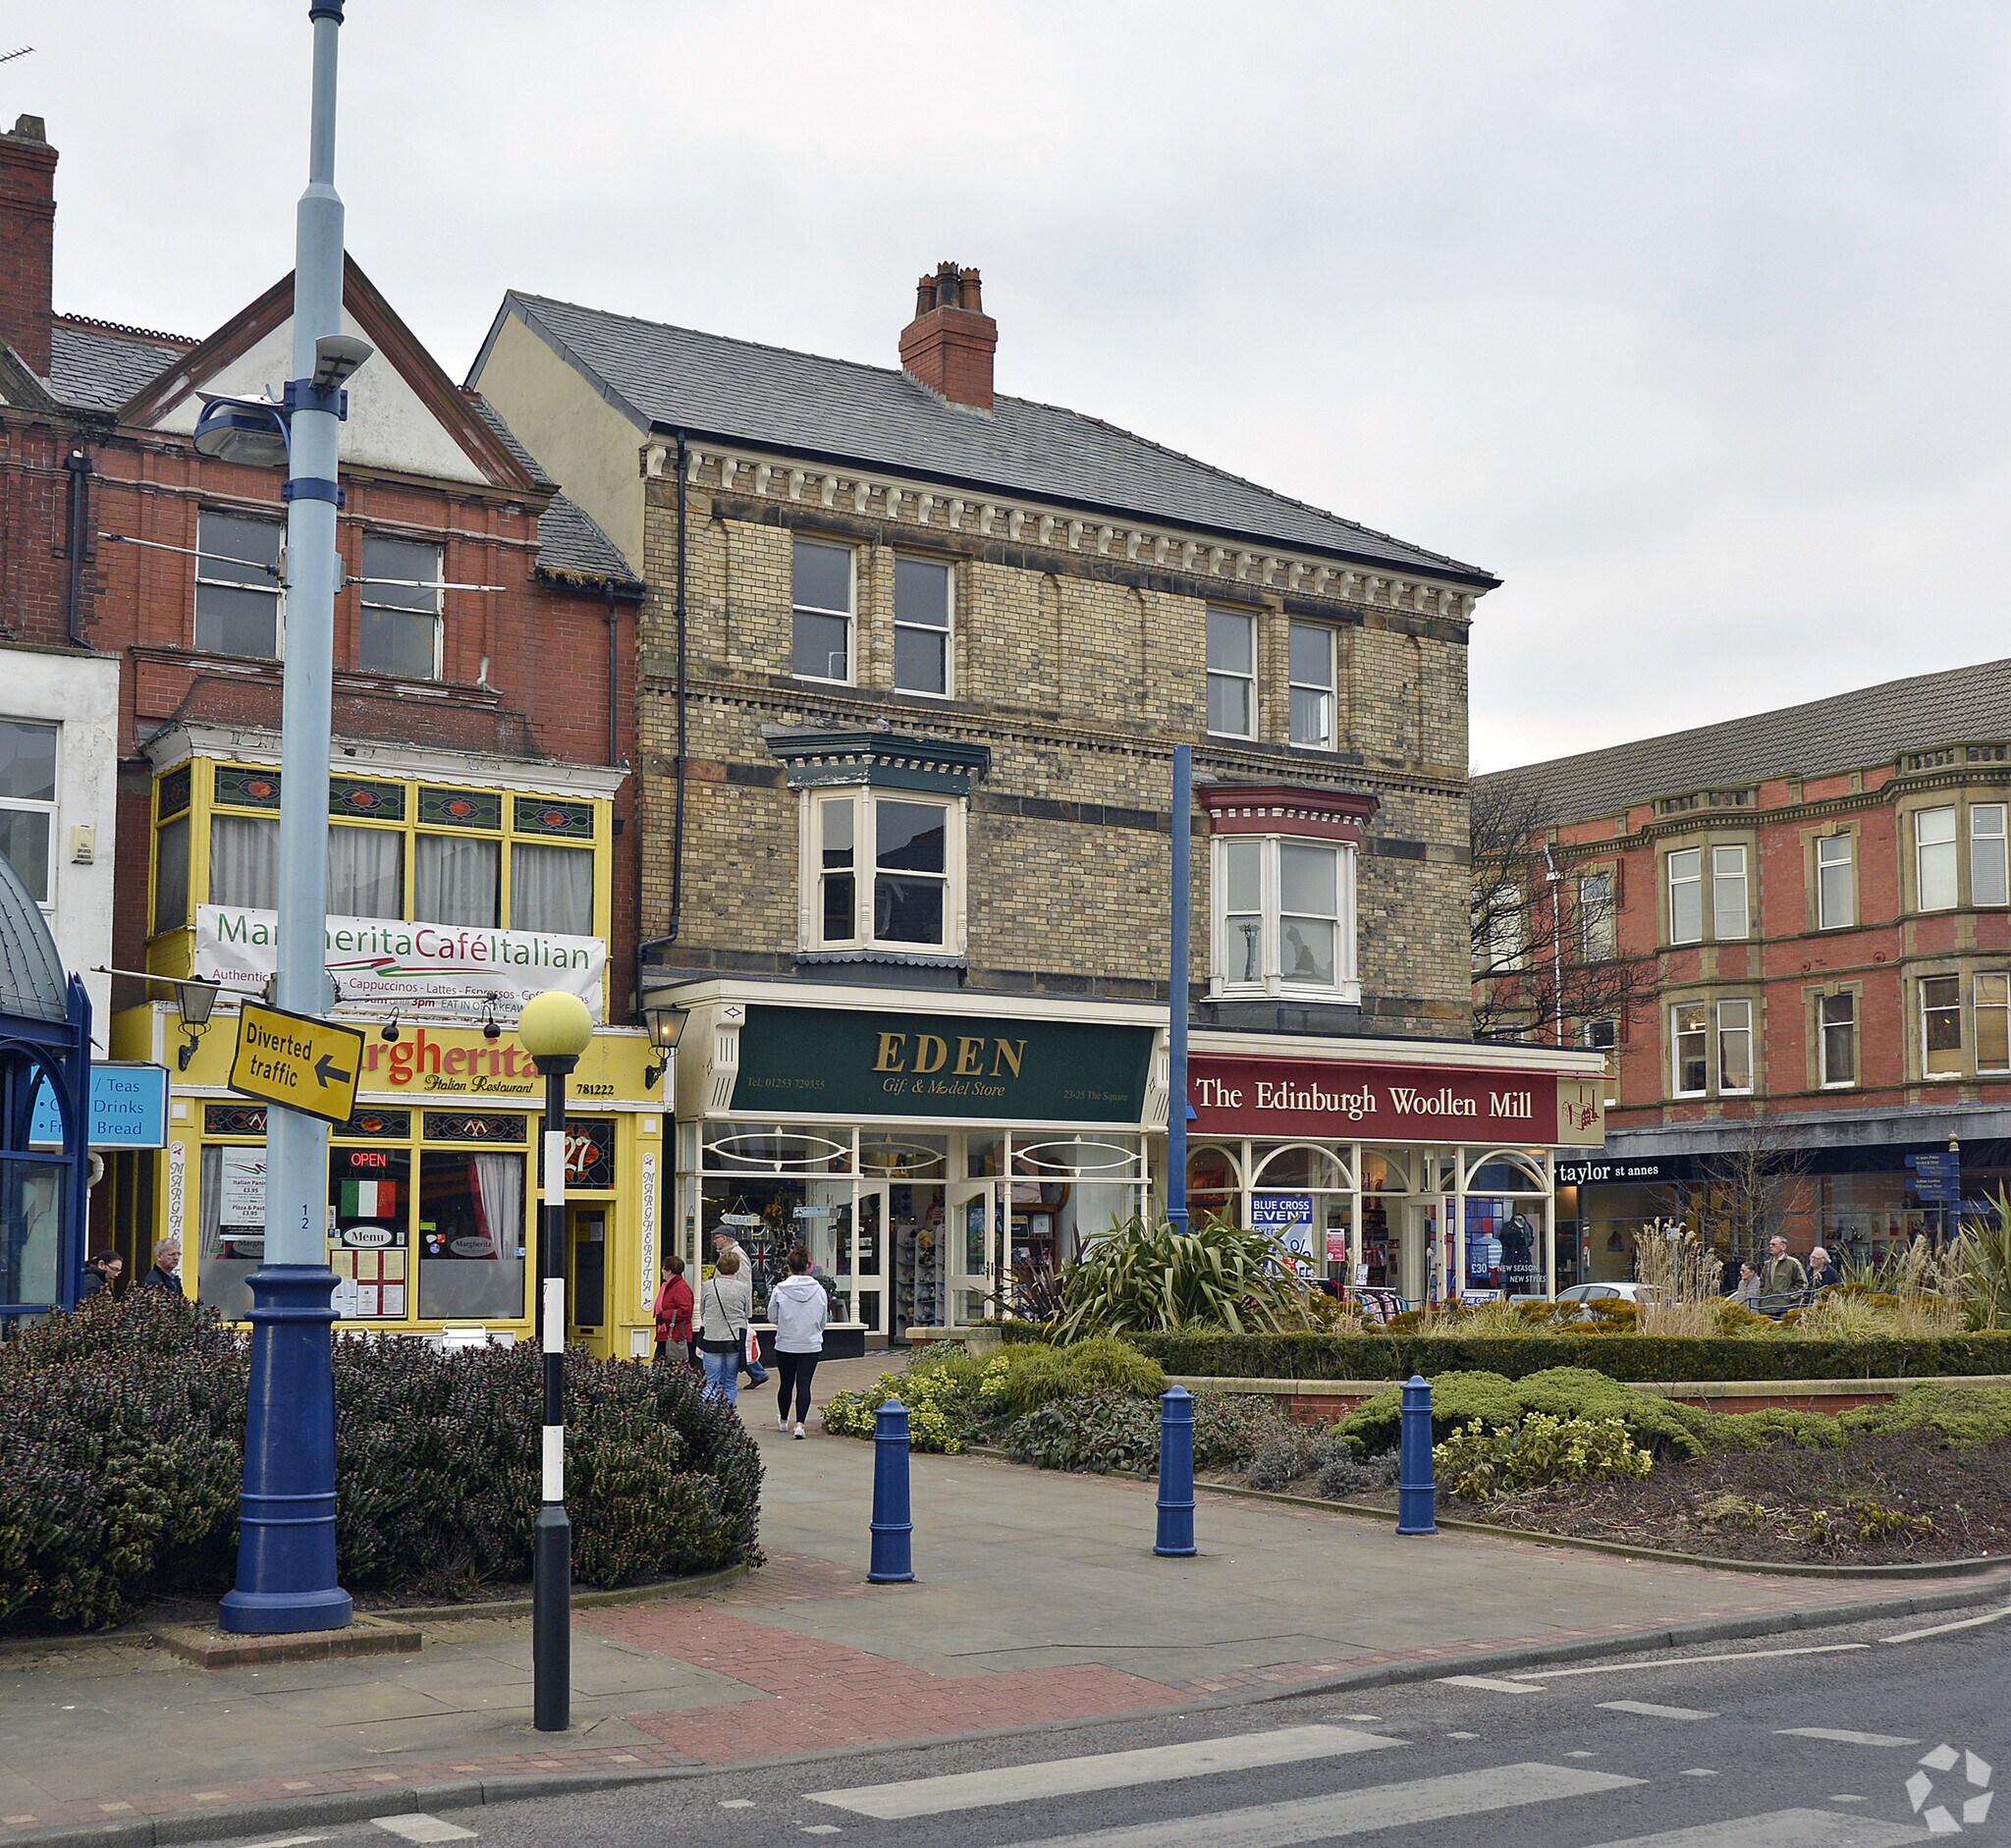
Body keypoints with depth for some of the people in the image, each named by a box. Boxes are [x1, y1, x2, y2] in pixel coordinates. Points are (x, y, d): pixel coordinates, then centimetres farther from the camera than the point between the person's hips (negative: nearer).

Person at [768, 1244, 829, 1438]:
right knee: (804, 1384, 0)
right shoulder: (819, 1290, -6)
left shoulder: (780, 1290, -11)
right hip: (811, 1345, 0)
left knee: (786, 1384, 15)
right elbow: (824, 1320, 5)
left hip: (785, 1344, 0)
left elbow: (772, 1316, 2)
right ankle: (800, 1423, -14)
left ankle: (783, 1420, 34)